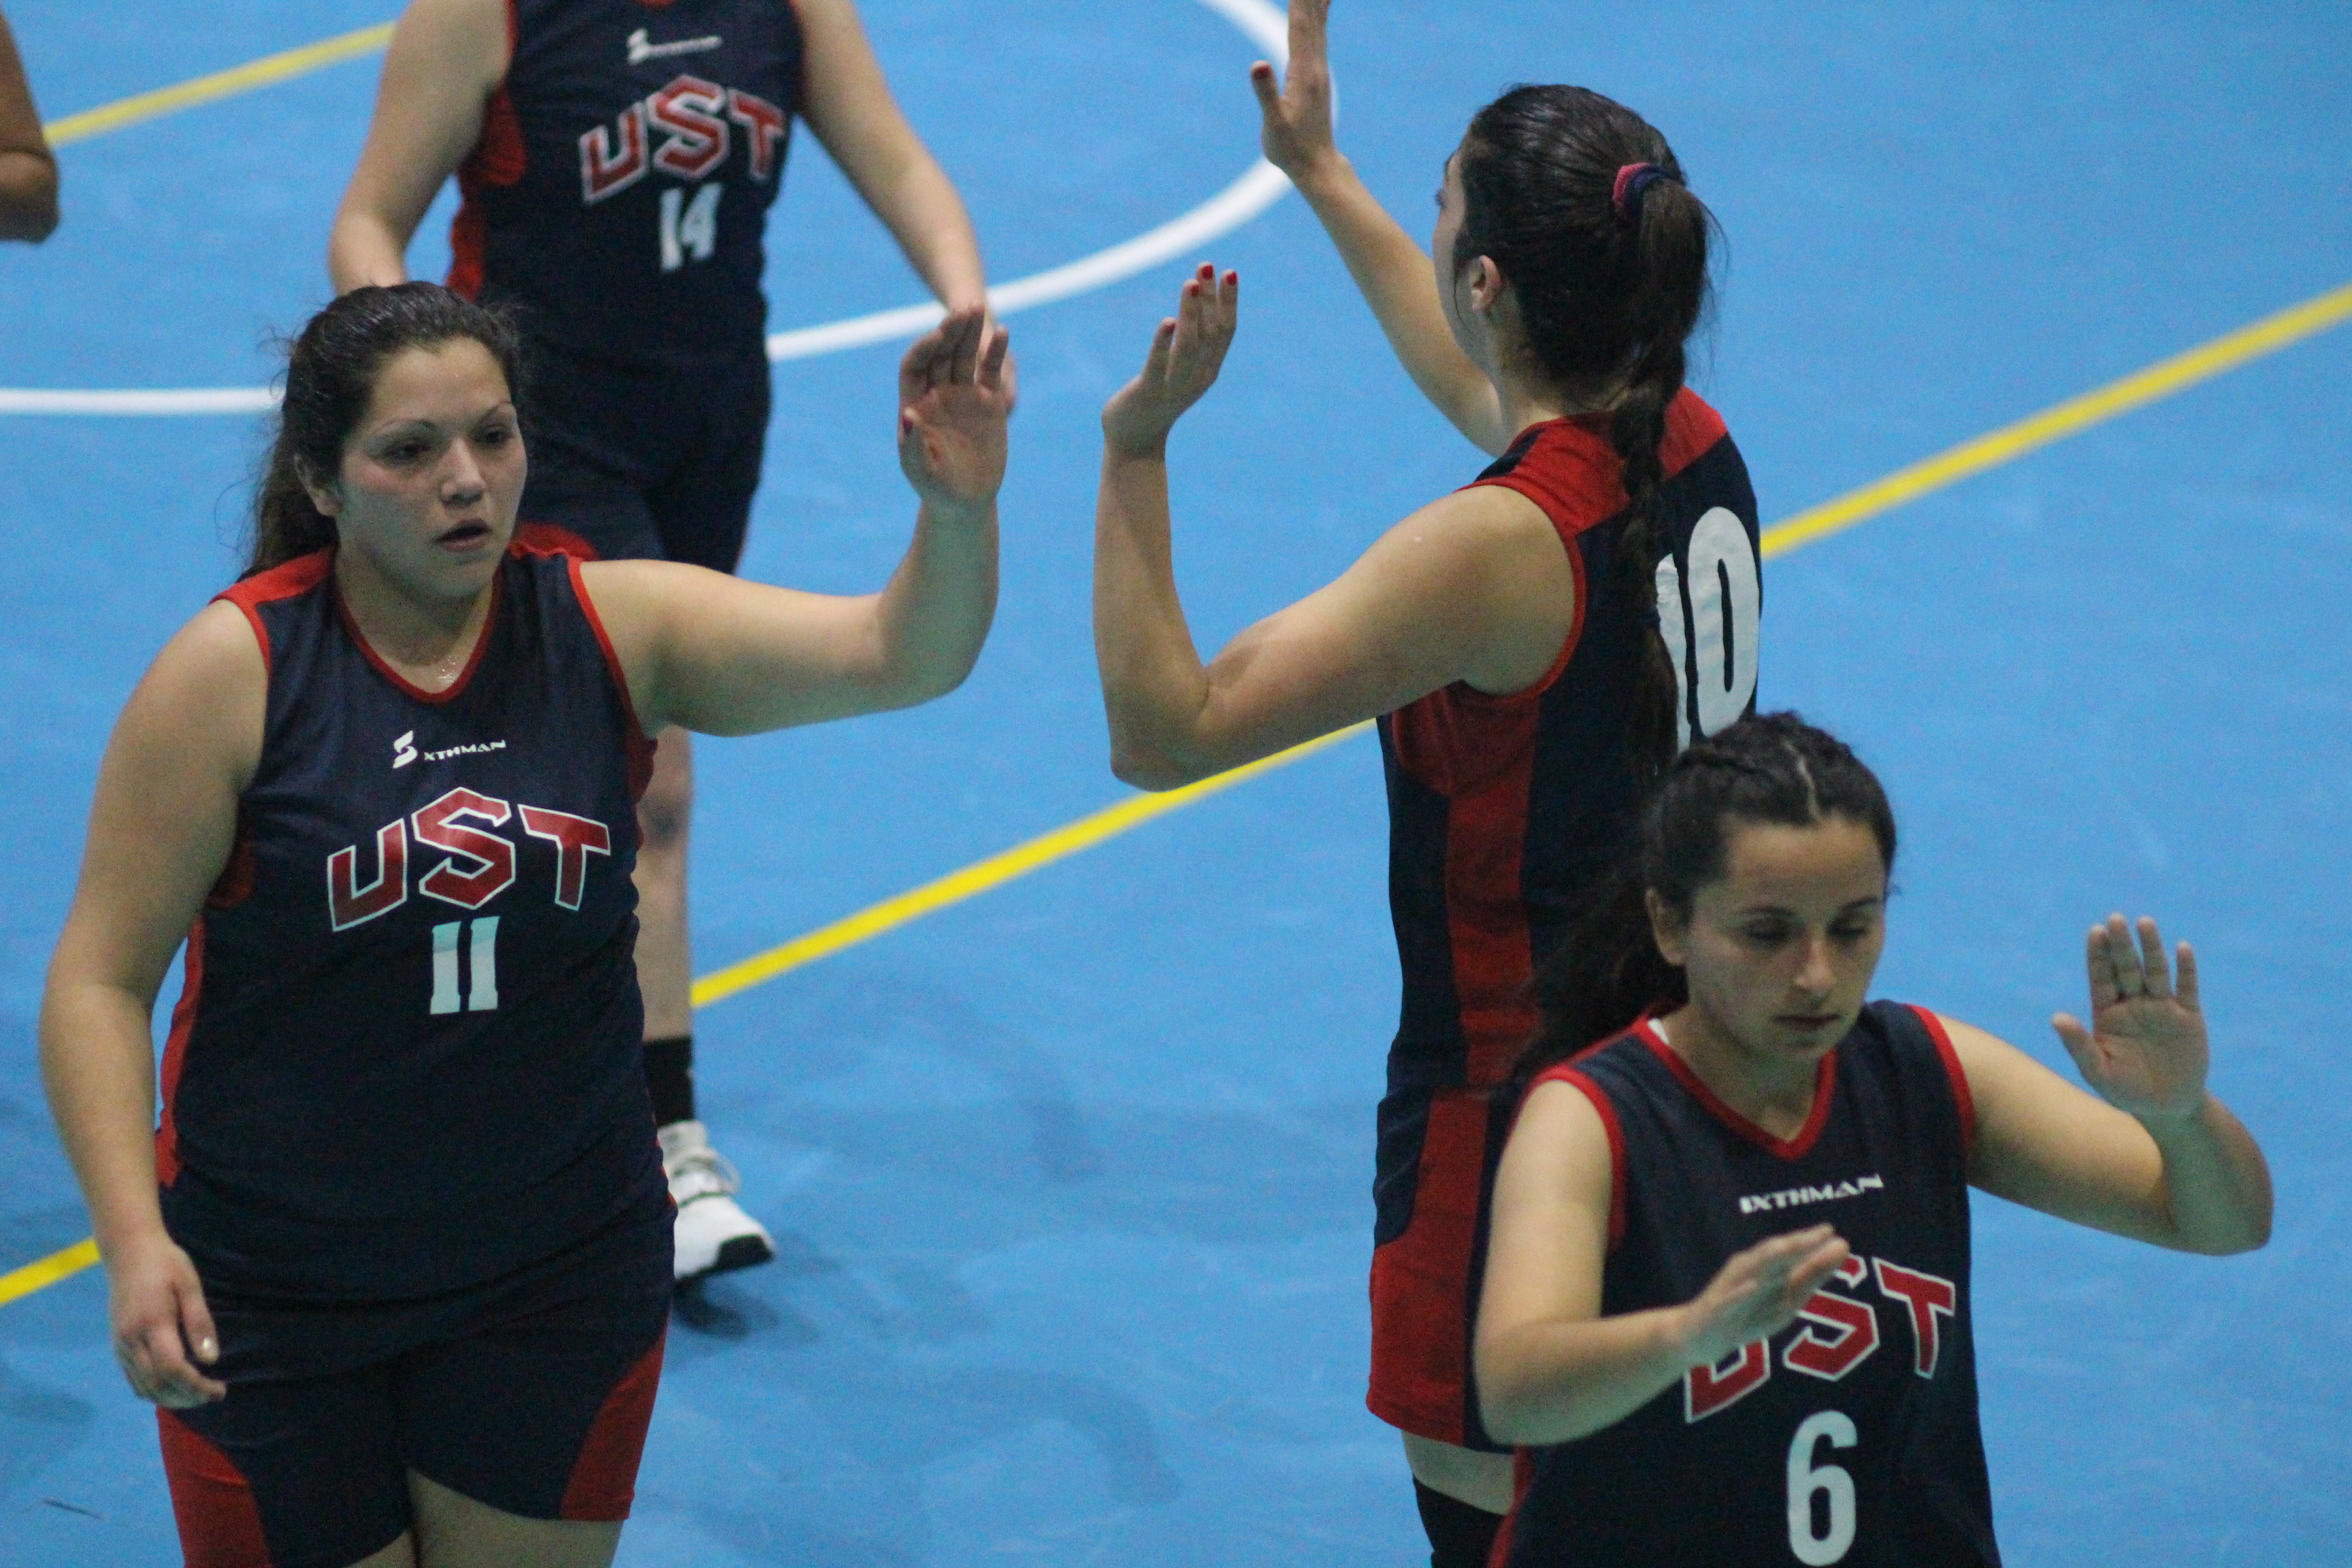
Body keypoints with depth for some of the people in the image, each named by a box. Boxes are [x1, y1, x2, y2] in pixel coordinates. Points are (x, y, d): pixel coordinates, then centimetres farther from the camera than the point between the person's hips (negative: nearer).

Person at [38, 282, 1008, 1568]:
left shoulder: (613, 630, -7)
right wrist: (134, 1242, -23)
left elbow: (897, 656, -18)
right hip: (275, 1300, -2)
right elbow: (100, 977, -12)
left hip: (562, 1274, 2)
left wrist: (957, 509, -40)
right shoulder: (236, 669, -14)